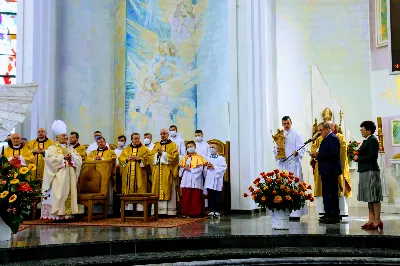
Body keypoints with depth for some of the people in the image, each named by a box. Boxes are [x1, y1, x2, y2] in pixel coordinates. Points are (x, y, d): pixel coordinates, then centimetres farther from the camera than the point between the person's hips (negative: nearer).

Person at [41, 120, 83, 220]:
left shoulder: (70, 148, 19)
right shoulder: (52, 148, 4)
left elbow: (79, 159, 10)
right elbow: (50, 159, -14)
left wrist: (71, 156, -9)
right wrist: (63, 156, -15)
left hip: (69, 176, 5)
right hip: (58, 177, -5)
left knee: (68, 193, 2)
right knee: (58, 193, -11)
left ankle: (67, 213, 4)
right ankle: (56, 213, -11)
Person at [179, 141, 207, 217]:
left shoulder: (198, 157, -1)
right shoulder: (185, 158, 17)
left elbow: (200, 168, -12)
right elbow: (180, 168, 15)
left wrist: (190, 169, -14)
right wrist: (184, 168, -7)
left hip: (195, 181, -5)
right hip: (186, 181, 5)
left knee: (195, 198, -2)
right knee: (186, 197, 4)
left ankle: (195, 212, 2)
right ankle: (186, 212, 10)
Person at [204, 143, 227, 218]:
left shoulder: (221, 158, 3)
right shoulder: (207, 158, 15)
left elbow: (223, 168, -9)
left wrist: (214, 167, -12)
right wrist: (207, 167, -7)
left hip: (217, 180, -3)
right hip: (209, 180, 3)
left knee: (217, 197, 1)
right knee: (210, 197, 5)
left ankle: (217, 211, 8)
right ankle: (211, 210, 11)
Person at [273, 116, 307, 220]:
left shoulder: (296, 135, 5)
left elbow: (301, 149, -3)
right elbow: (275, 149, 17)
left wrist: (297, 153, -25)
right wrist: (277, 153, -6)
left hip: (294, 164, -4)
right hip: (282, 164, 4)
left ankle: (296, 213, -5)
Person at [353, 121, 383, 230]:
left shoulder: (372, 140, -11)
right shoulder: (366, 141, 17)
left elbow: (372, 157, -19)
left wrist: (358, 158, -12)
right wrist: (357, 157, 4)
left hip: (371, 171, -10)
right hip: (365, 171, 10)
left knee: (374, 197, -6)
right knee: (370, 197, 11)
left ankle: (377, 221, -2)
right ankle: (371, 220, 16)